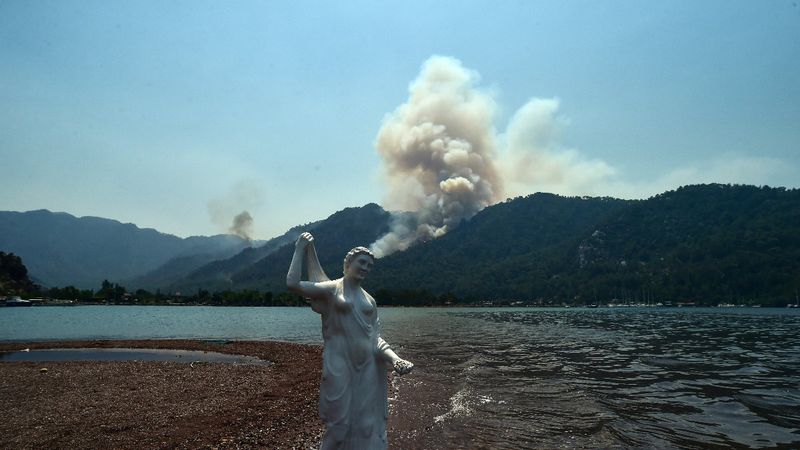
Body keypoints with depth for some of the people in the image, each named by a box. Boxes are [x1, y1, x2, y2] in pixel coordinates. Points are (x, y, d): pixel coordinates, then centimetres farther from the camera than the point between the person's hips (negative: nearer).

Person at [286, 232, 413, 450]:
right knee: (339, 423, 1)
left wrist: (395, 359, -2)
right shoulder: (331, 289, 0)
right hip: (340, 365, -5)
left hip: (368, 367, 5)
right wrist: (301, 249, -3)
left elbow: (375, 336, 13)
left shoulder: (369, 299, 15)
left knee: (367, 424, 9)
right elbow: (292, 283, -12)